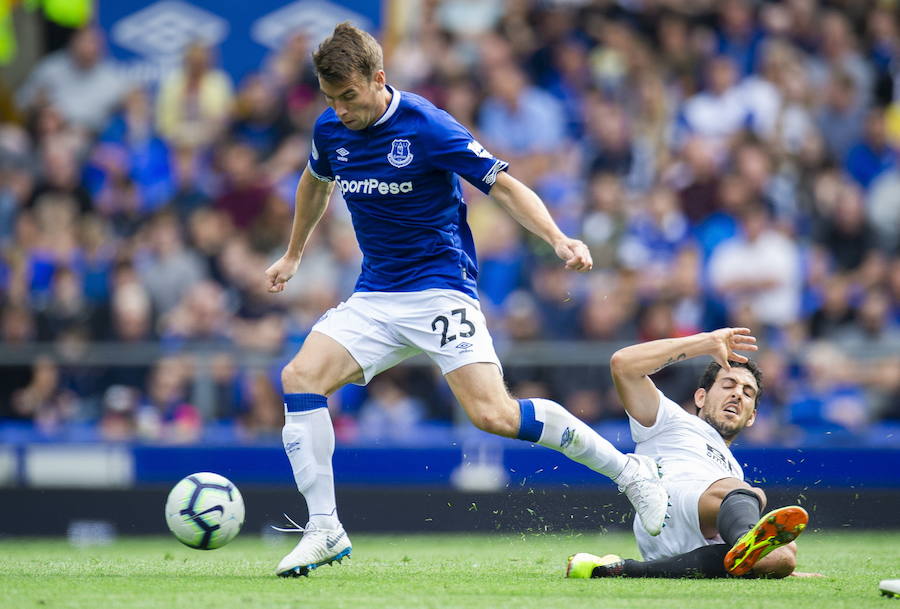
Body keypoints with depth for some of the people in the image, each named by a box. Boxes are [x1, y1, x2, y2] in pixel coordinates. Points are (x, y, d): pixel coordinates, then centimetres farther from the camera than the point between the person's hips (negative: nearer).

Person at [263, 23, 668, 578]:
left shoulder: (426, 126, -15)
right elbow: (316, 182, 27)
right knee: (301, 377, -16)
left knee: (493, 414, -21)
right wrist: (294, 255, 37)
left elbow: (503, 185, -12)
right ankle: (325, 530, -9)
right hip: (374, 297, 6)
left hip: (439, 289, -6)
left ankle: (630, 472, -6)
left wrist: (559, 239, -26)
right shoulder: (330, 130, 3)